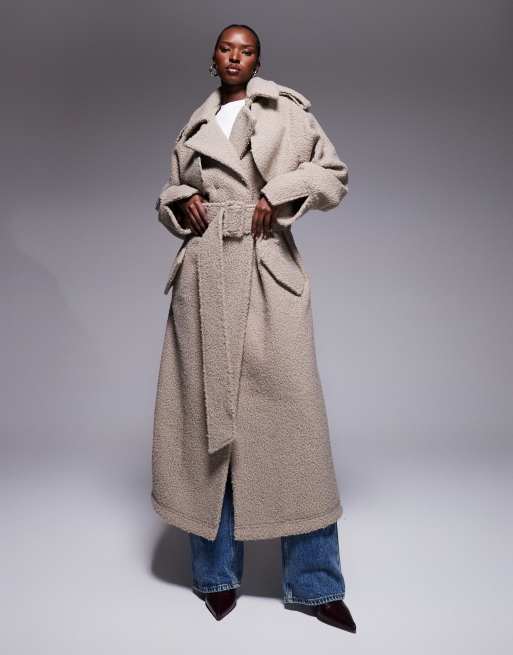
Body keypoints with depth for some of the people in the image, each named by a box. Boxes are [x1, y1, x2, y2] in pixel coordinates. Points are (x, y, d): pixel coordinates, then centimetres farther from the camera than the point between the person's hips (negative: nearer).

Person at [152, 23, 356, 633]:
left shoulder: (286, 109, 11)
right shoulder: (194, 127, 19)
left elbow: (334, 174, 9)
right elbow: (168, 195, 25)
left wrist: (279, 193, -6)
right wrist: (182, 202, 3)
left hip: (269, 273, -3)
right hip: (205, 275, 3)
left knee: (290, 413, -7)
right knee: (206, 412, 2)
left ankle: (315, 583, 7)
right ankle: (217, 573, 18)